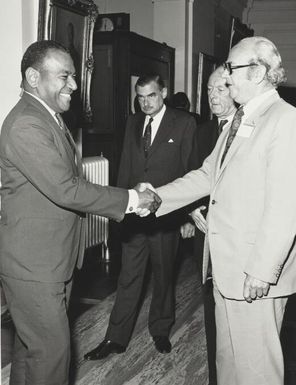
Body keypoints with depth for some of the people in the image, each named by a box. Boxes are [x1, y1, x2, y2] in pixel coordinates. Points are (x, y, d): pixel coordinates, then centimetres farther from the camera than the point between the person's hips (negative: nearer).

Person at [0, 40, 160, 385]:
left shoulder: (49, 117, 14)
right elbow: (65, 190, -26)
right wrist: (131, 199, -18)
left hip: (54, 259, 10)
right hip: (33, 265, -10)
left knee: (31, 345, 21)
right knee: (51, 351, -1)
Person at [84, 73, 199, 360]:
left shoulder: (184, 123, -3)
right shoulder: (132, 123, 10)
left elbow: (189, 169, -4)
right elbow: (125, 166, 11)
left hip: (166, 215, -3)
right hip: (133, 212, 3)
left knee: (163, 275, 13)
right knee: (128, 277, 7)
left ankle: (160, 331, 31)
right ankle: (116, 338, 16)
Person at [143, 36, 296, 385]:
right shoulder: (239, 122, 14)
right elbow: (207, 175, 17)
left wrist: (263, 271, -21)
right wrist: (157, 197, 8)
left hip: (255, 275, -9)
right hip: (226, 265, 9)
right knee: (227, 355, 20)